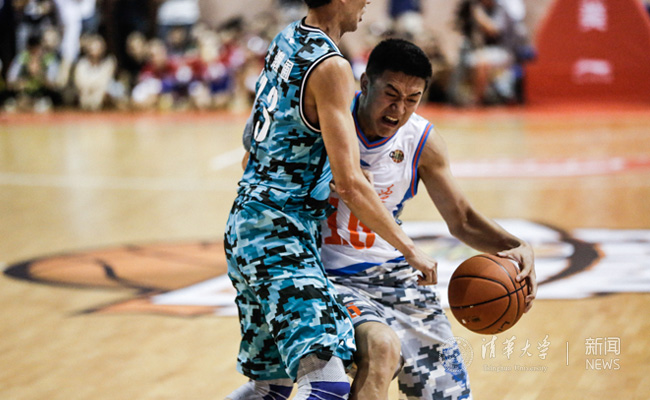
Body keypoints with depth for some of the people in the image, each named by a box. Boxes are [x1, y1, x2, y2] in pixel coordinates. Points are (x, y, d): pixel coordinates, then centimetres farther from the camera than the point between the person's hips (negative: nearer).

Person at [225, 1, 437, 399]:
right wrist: (411, 249, -14)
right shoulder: (331, 67, -17)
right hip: (280, 235, -10)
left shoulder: (286, 40, 11)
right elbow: (350, 183, -21)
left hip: (247, 222, 10)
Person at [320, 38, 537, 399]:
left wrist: (517, 248, -14)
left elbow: (462, 220, 5)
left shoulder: (422, 142, -2)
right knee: (381, 346, -35)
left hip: (394, 274, 5)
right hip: (332, 278, -5)